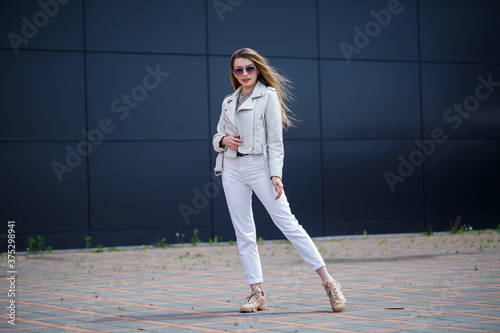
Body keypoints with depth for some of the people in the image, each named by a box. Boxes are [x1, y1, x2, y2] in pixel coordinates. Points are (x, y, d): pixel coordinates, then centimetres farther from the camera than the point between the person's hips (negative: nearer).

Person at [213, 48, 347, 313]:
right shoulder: (228, 101, 15)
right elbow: (217, 136, 21)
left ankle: (328, 282, -9)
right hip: (231, 167, 5)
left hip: (258, 165, -5)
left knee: (287, 223, -10)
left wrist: (276, 174, -14)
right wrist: (223, 140, -4)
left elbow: (275, 140, -5)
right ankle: (256, 293, 6)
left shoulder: (268, 95, 0)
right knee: (243, 232, 2)